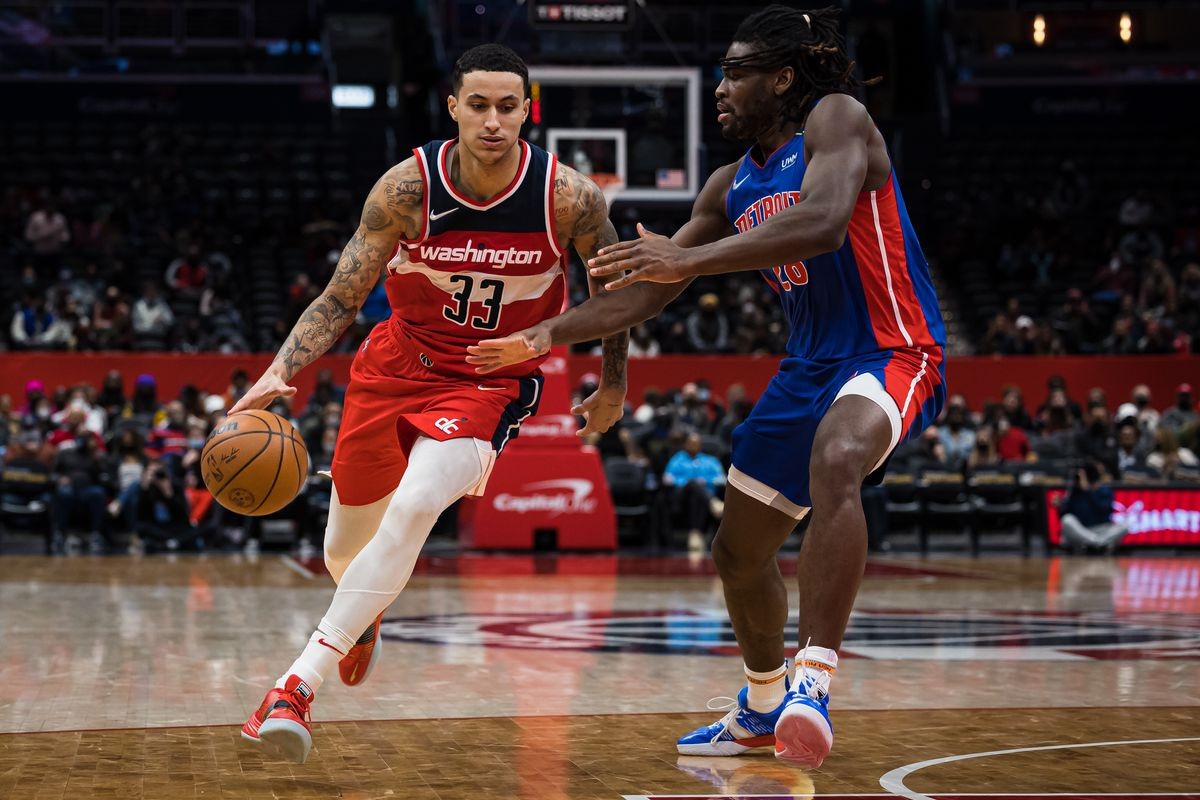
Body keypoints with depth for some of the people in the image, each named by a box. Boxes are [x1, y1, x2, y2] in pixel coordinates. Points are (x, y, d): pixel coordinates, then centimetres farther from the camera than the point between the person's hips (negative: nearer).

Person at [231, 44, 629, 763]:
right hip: (397, 363, 3)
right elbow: (341, 300, -12)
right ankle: (365, 615, 56)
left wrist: (615, 385, 9)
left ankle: (297, 687, -25)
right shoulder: (407, 188, -17)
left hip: (493, 383, -2)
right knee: (346, 545, 16)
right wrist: (279, 373, -27)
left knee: (413, 508, -30)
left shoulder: (569, 196, -19)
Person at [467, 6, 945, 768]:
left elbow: (823, 222, -32)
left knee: (833, 462, -41)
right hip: (811, 367, 9)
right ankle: (763, 707, 38)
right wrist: (551, 334, 5)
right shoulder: (732, 187, 11)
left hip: (893, 354, -9)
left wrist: (692, 258, -34)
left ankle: (815, 682, -42)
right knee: (739, 549, 15)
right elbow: (648, 290, 15)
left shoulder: (836, 120, -12)